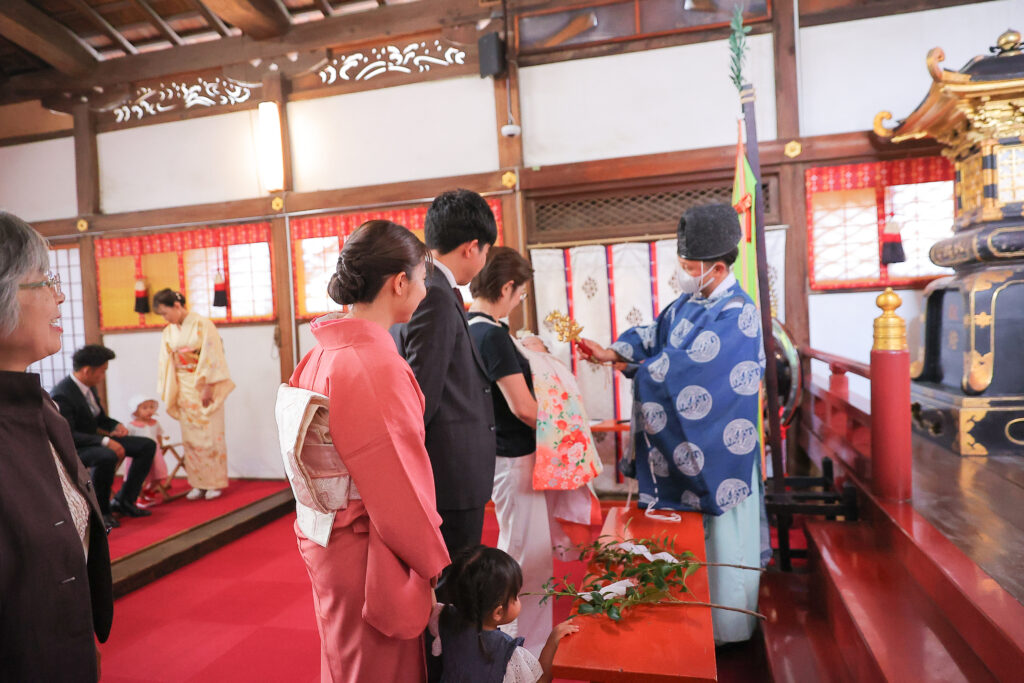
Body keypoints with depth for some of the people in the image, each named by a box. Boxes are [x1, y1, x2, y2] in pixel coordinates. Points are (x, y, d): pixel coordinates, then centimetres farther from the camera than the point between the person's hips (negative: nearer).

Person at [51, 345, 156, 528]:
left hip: (93, 441, 9)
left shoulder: (89, 387, 3)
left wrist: (116, 426, -6)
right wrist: (106, 442, -33)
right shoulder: (61, 396, -24)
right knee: (108, 456, -39)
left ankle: (123, 501, 4)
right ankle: (100, 511, -17)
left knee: (147, 445, 1)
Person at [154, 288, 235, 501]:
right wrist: (170, 394, 6)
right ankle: (199, 484, 14)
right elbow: (166, 364, 10)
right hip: (184, 390, 5)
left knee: (210, 434, -1)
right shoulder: (168, 332, 8)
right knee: (190, 437, 6)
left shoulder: (202, 325, -9)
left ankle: (215, 483, 8)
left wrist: (208, 388, -15)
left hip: (204, 388, -5)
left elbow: (212, 357, -12)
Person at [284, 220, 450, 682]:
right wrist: (433, 564, -8)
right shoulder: (377, 364, -26)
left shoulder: (322, 352, 0)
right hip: (368, 552, -8)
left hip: (327, 539, 8)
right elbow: (399, 481, -23)